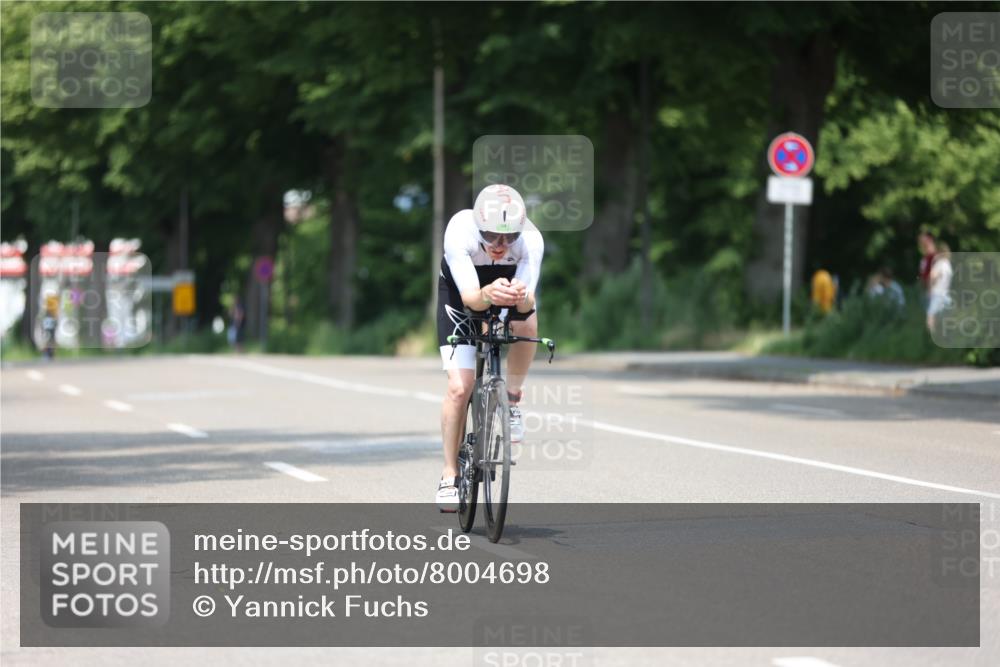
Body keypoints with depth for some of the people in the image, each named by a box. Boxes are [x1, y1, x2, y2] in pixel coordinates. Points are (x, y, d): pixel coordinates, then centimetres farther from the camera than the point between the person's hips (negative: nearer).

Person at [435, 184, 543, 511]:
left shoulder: (531, 239, -33)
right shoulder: (459, 232, -37)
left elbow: (529, 299, -38)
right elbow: (470, 297, -43)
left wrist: (522, 297, -62)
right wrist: (487, 295, -66)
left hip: (511, 289, 2)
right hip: (461, 292, -1)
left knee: (527, 324, -35)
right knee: (459, 388, -14)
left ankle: (512, 399, -7)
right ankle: (449, 476, 1)